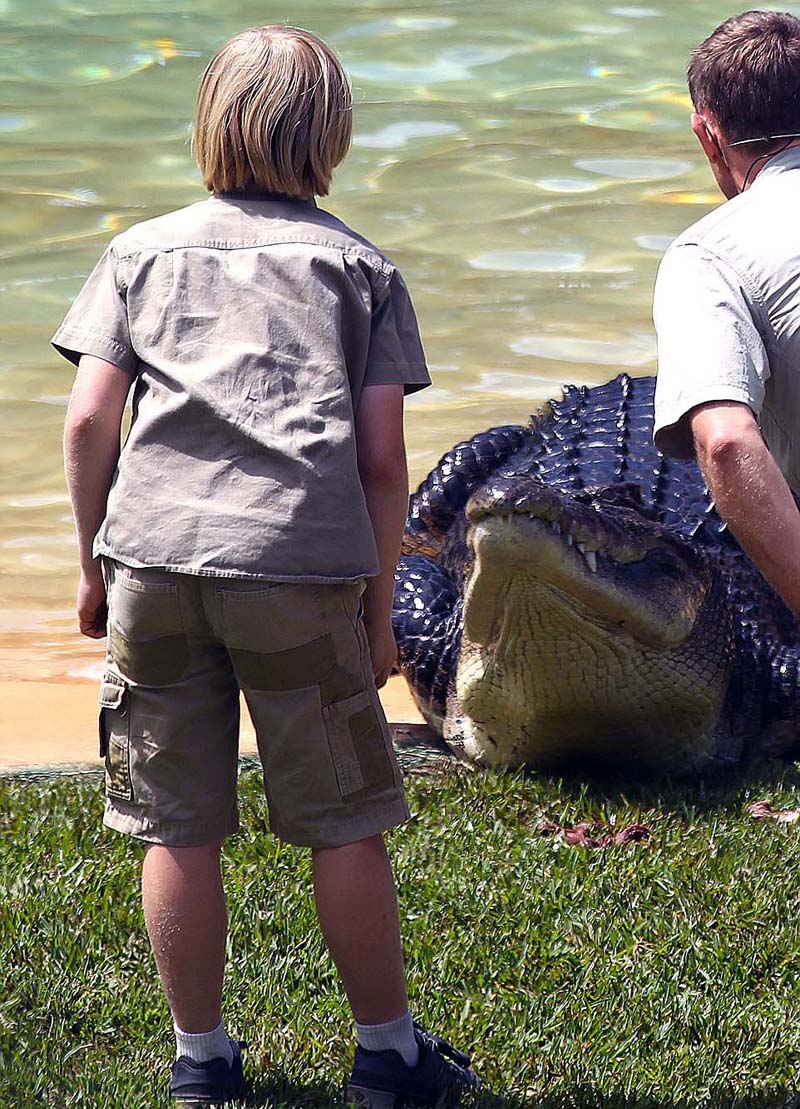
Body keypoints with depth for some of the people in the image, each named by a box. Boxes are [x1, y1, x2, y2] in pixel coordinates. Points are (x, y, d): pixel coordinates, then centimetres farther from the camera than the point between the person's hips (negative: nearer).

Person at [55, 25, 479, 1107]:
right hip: (304, 569, -1)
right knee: (345, 824, 9)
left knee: (180, 827, 9)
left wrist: (94, 567, 17)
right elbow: (382, 458, 6)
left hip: (155, 554, 1)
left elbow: (88, 422, 6)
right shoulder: (361, 266, 12)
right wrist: (380, 610, 13)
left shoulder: (143, 249, 14)